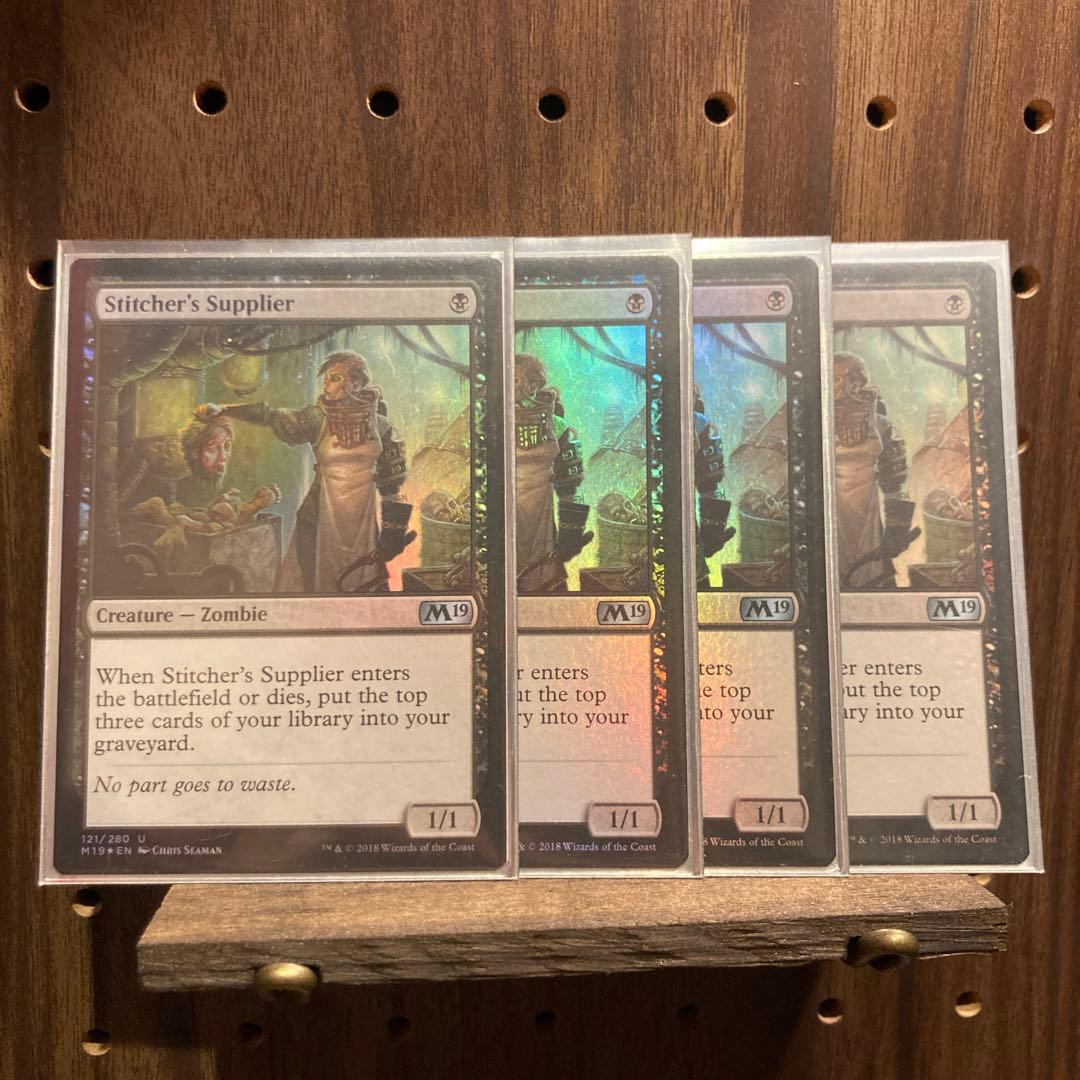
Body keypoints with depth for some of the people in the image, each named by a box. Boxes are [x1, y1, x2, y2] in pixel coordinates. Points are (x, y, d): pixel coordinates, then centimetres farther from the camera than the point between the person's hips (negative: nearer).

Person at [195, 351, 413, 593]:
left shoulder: (378, 423, -1)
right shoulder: (317, 418, -4)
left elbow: (391, 477, 3)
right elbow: (271, 417, -11)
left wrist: (394, 528, 1)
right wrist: (221, 409, -23)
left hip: (365, 517, 1)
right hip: (322, 515, -1)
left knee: (365, 585, 9)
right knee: (313, 581, 4)